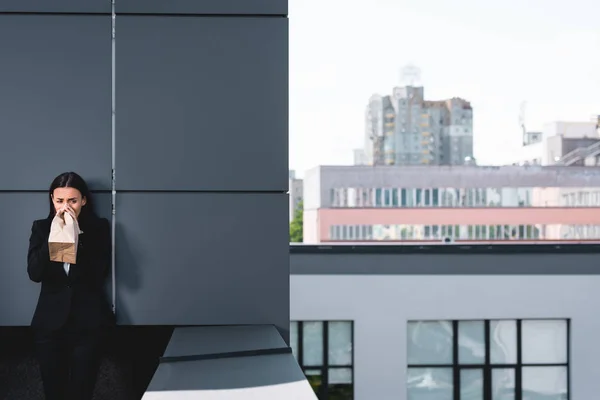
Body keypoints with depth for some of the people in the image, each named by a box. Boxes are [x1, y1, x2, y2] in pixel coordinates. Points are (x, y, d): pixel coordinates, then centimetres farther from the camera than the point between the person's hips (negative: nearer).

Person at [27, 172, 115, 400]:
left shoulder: (98, 228, -2)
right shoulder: (42, 227, 2)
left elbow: (100, 273, -13)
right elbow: (34, 273, -11)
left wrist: (76, 235, -18)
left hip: (88, 323, -1)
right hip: (50, 323, 2)